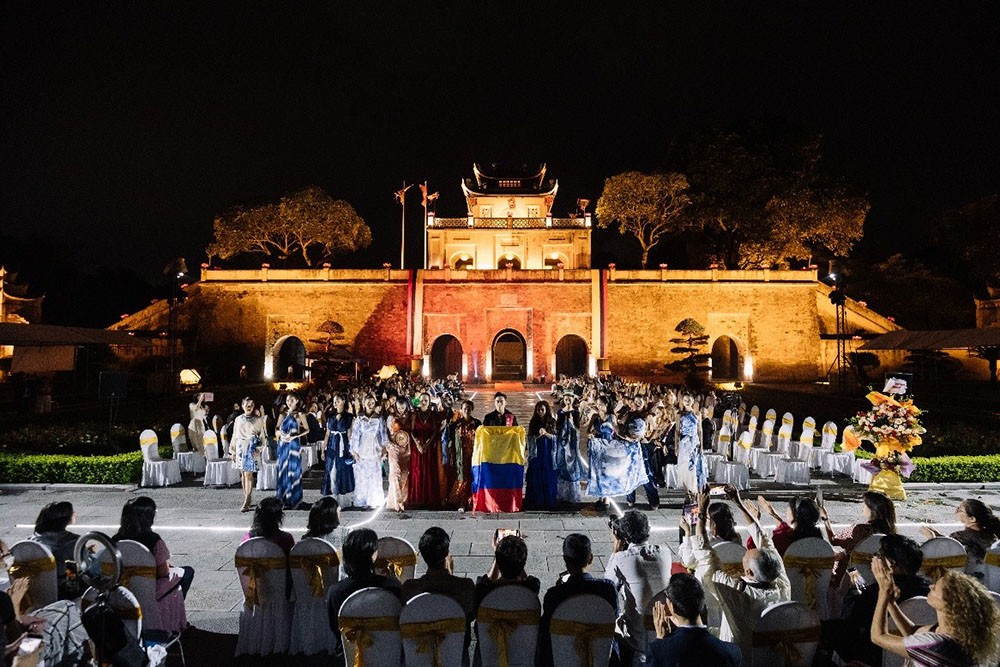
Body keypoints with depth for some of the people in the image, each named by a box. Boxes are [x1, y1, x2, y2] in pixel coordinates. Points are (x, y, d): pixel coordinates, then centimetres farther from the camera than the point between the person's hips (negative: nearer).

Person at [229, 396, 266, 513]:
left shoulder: (258, 420, 1)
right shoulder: (238, 419, 11)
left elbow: (261, 437, 1)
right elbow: (234, 436, 14)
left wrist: (258, 449, -11)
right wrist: (232, 451, 11)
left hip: (252, 449, -4)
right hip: (240, 449, 4)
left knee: (248, 474, -10)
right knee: (243, 474, 8)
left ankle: (246, 503, -12)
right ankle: (247, 498, 19)